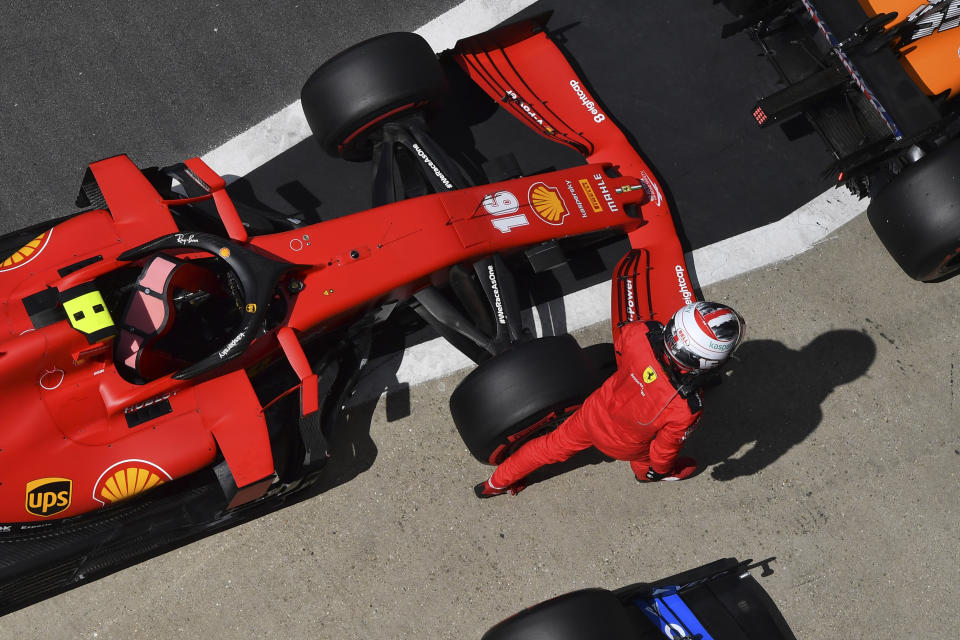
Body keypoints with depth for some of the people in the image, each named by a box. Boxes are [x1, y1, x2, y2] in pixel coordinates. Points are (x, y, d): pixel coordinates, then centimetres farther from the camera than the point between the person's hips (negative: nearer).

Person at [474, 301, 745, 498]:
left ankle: (495, 484, 47)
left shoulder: (641, 333, -34)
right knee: (645, 461, 34)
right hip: (624, 445, -3)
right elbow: (666, 446, -21)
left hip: (594, 412, 3)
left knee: (555, 445, 28)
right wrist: (659, 469, 3)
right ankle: (645, 474, 70)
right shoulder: (688, 408, -41)